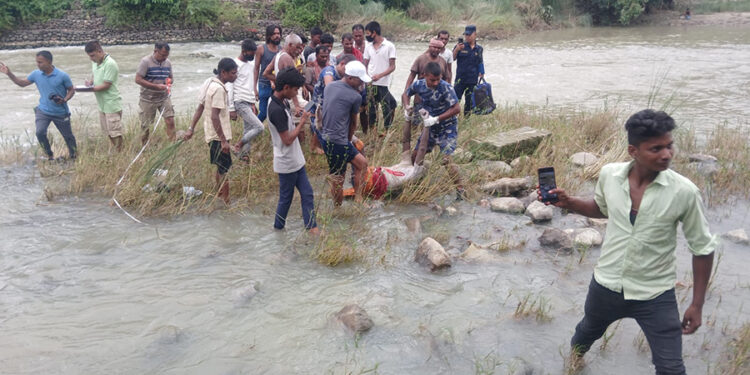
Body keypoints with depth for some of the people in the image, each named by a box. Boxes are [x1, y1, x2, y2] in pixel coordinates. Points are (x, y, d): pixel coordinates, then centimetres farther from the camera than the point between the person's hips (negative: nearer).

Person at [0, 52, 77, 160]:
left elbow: (71, 90, -4)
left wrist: (64, 100, -22)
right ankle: (49, 156, 3)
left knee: (68, 136, 9)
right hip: (43, 111, 3)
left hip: (61, 113, -3)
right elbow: (22, 83, 9)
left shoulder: (62, 76, -16)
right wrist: (9, 74, -3)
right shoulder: (36, 74, -4)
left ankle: (73, 156, 32)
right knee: (40, 133, -17)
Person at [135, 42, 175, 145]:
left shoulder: (168, 63, 4)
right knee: (145, 125, 6)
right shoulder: (146, 61, -13)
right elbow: (138, 79, -18)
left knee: (170, 121, -6)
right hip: (148, 100, -4)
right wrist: (157, 86, -24)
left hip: (164, 98, 4)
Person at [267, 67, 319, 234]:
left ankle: (311, 227, 17)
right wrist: (302, 121, -16)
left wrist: (298, 128, 5)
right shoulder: (277, 110, -27)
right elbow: (288, 140, -24)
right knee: (286, 198, 9)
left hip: (296, 160, 9)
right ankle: (278, 227, 27)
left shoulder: (282, 102, 4)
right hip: (287, 163, -9)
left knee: (307, 193, 11)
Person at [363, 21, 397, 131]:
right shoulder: (369, 47, 12)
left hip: (383, 84, -4)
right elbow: (365, 65, 12)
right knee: (371, 110, 8)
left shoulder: (389, 46, -3)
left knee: (387, 109, -2)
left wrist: (379, 75, -20)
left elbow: (392, 67, -6)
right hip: (370, 84, 4)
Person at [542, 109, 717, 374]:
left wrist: (697, 305, -6)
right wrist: (567, 202, -8)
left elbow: (702, 248, -9)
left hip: (655, 296, -3)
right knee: (588, 332, 29)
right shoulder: (609, 174, -14)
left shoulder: (684, 192, -22)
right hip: (607, 284, 3)